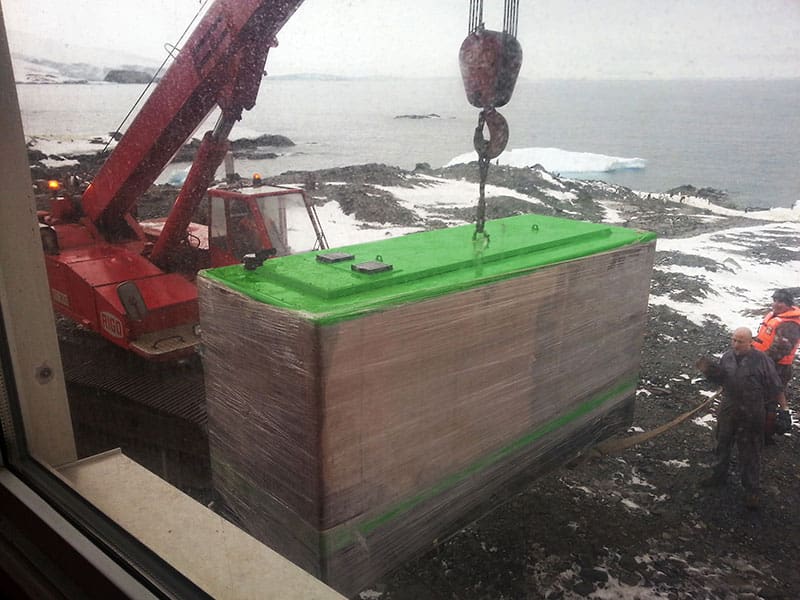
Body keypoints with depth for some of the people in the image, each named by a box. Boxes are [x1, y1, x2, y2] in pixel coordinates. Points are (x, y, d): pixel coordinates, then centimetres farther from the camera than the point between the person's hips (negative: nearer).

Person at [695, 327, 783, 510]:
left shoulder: (761, 359, -16)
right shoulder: (728, 356, -1)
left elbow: (774, 387, -9)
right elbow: (720, 379, 10)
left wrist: (757, 399, -12)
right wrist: (709, 370, -8)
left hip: (751, 416, -5)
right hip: (728, 412, 5)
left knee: (750, 453, 4)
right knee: (723, 445, 22)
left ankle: (751, 490, 19)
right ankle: (720, 475, 42)